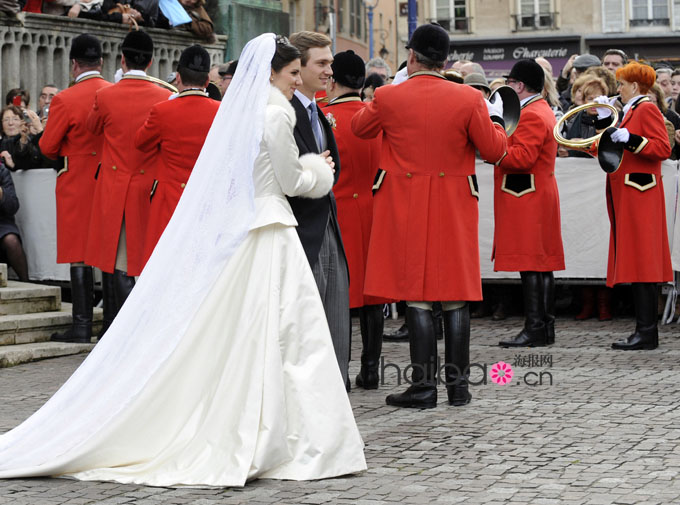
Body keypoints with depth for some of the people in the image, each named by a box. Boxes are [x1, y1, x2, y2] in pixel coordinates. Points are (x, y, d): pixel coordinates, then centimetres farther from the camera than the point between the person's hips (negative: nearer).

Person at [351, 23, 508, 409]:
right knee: (456, 294, 7)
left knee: (417, 295, 2)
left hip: (407, 210, -1)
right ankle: (459, 384, 11)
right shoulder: (469, 99, -6)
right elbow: (494, 151, -1)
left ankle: (424, 386, 1)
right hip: (455, 209, 1)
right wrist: (495, 120, 18)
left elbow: (360, 128, 14)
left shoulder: (388, 98, -6)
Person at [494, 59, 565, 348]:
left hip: (526, 202, -11)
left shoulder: (530, 116, -14)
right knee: (542, 264, 10)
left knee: (530, 265, -10)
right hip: (540, 197, 11)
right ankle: (545, 327, 13)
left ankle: (535, 330, -11)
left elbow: (522, 158, -24)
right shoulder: (543, 111, 20)